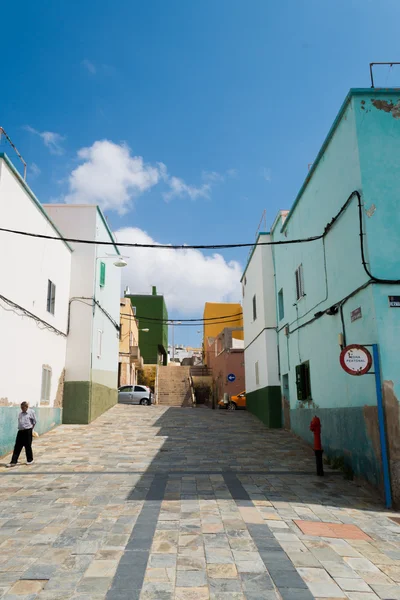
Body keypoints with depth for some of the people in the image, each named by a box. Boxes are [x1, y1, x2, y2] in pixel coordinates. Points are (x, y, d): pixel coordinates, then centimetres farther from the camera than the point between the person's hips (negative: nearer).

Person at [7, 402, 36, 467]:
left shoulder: (31, 412, -6)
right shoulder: (20, 413, 11)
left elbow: (34, 421, 0)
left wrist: (31, 428, 1)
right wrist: (20, 428, 10)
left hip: (28, 431, -5)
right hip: (20, 431, 5)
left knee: (28, 446, 4)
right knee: (17, 447, 3)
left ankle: (30, 460, 20)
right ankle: (13, 462, 7)